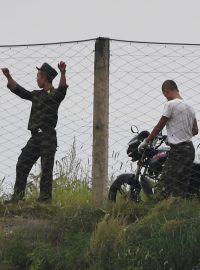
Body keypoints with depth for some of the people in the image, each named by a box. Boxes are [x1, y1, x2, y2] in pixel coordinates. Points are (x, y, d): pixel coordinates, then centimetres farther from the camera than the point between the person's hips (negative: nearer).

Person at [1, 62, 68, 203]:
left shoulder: (55, 94, -4)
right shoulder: (37, 95, 18)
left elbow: (62, 89, -25)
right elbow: (19, 91, 29)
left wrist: (63, 73, -43)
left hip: (48, 137, -8)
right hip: (35, 137, 8)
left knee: (46, 168, -5)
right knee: (22, 165, 6)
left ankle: (45, 197, -1)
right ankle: (18, 195, 11)